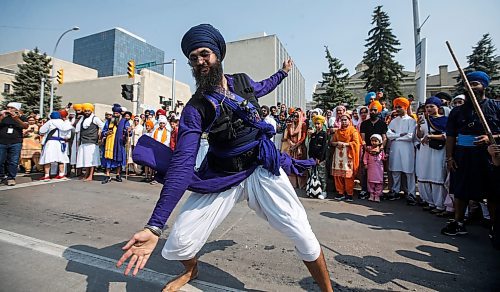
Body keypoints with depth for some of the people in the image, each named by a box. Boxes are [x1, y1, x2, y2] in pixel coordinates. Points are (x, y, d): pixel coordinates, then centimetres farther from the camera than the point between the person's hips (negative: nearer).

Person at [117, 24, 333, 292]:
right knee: (179, 244, -4)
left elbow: (261, 88, 30)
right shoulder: (195, 108, -11)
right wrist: (154, 227, -28)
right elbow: (182, 163, -21)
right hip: (222, 178, -1)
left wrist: (283, 72, 39)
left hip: (264, 169, 2)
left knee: (303, 235, -8)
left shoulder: (242, 81, 2)